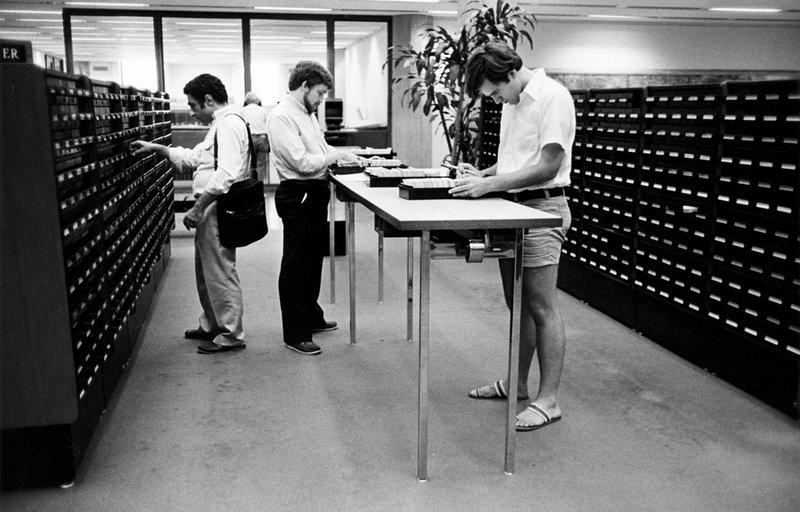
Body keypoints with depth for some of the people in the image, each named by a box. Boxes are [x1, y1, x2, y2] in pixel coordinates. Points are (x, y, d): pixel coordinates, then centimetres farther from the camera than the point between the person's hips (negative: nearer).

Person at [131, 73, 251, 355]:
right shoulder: (221, 124, 18)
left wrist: (198, 208, -24)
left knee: (220, 272, -2)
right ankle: (211, 325, 32)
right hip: (211, 208, 11)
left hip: (217, 207, -11)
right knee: (206, 270, 19)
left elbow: (226, 174, -27)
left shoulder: (229, 124, -16)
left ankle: (231, 334, 8)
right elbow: (194, 157, 26)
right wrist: (157, 149, 20)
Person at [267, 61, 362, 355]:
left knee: (313, 259, 20)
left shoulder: (308, 113, 14)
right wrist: (336, 155, -14)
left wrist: (341, 156, 5)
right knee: (296, 265, -1)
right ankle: (295, 334, 8)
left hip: (316, 193, 10)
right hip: (297, 195, -10)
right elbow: (302, 162, -23)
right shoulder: (281, 117, -16)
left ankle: (311, 317, 37)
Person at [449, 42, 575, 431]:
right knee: (518, 304, 15)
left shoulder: (553, 97, -13)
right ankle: (517, 384, 28)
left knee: (541, 307, -4)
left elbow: (547, 167, -20)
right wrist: (482, 175, 4)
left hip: (542, 209, -9)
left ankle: (547, 400, 6)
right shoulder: (512, 103, 14)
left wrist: (489, 184, -20)